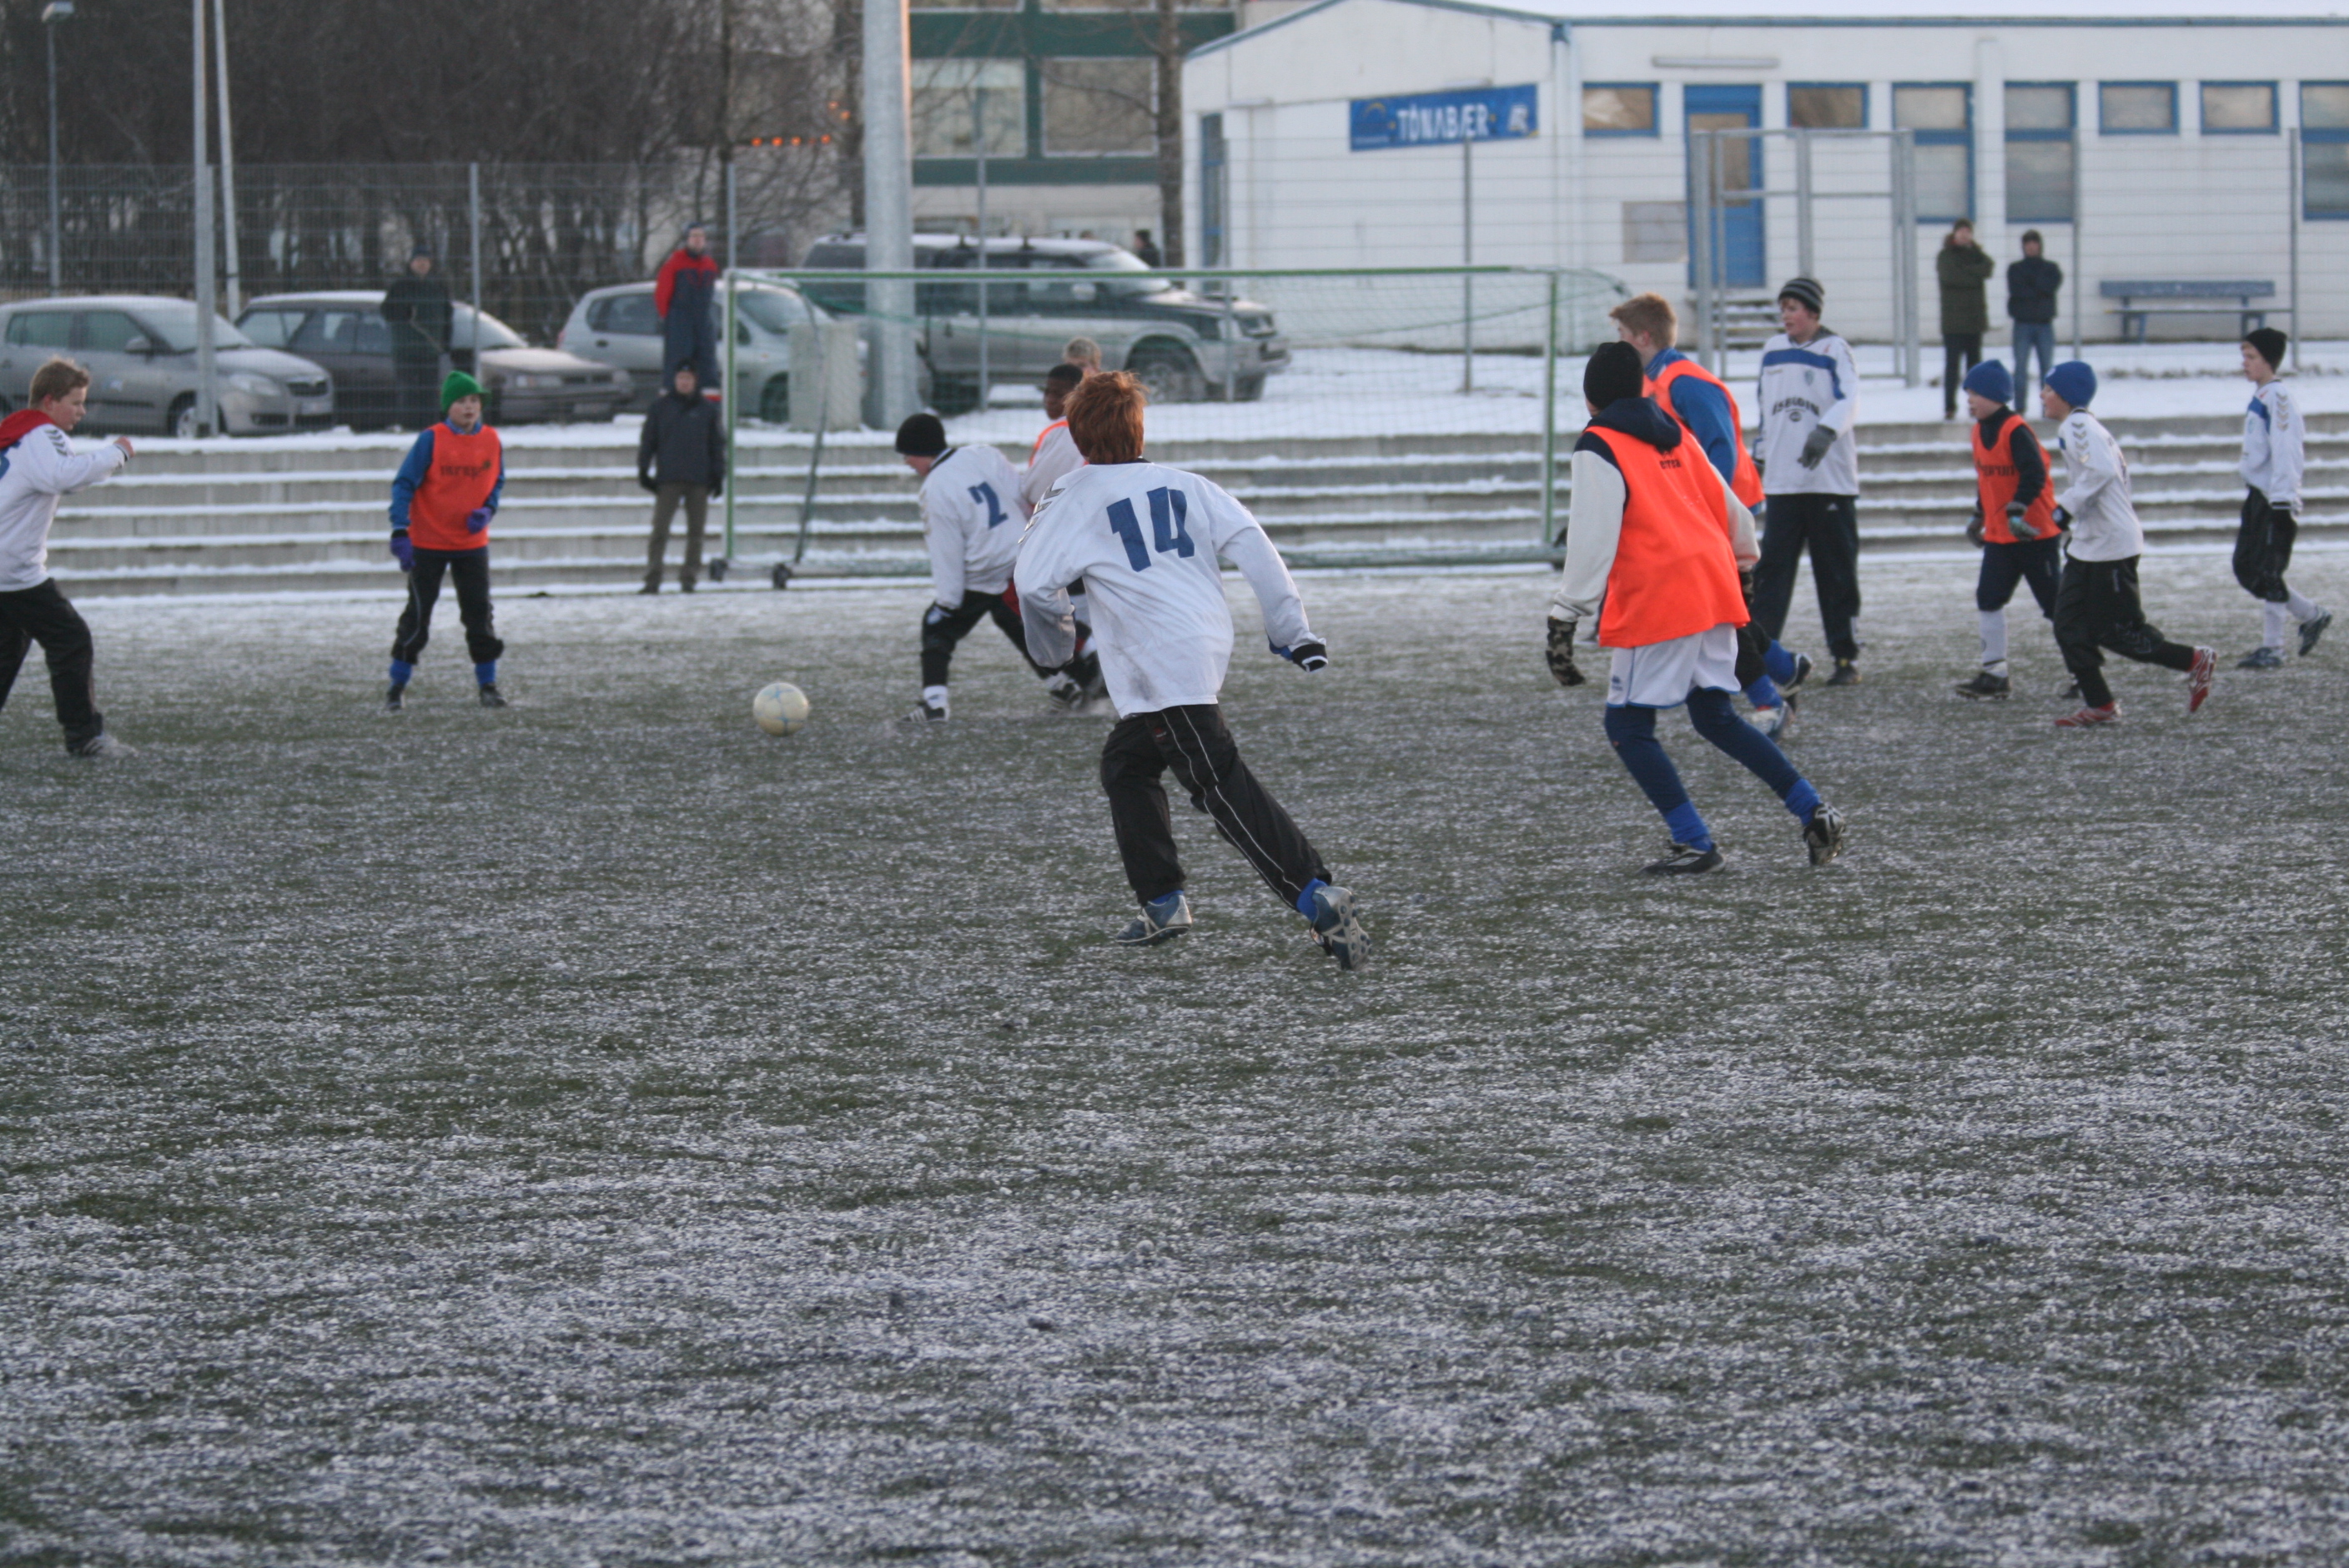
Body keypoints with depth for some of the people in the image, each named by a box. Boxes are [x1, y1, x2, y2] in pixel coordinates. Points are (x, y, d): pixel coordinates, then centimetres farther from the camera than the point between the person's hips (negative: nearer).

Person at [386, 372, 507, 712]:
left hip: (472, 542, 3)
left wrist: (487, 510, -8)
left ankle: (487, 684, 12)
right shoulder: (431, 441, -13)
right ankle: (397, 686, 9)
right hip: (428, 543, -3)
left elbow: (497, 481, 13)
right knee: (417, 615, 0)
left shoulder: (490, 441, -1)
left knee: (479, 613, 2)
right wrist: (400, 531, -24)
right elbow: (404, 484, -13)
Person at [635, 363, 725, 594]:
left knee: (696, 530, 2)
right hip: (668, 480, -1)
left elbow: (717, 445, 12)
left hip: (699, 480, 1)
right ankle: (652, 580, -9)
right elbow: (647, 440, 8)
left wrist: (718, 476, 6)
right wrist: (643, 470, 1)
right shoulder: (661, 406, 7)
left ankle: (689, 578, 9)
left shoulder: (707, 410, 9)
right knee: (659, 529, -8)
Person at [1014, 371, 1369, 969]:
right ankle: (1162, 903, 20)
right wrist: (1291, 628, 6)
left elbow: (1034, 584, -1)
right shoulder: (1184, 486, 15)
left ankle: (1317, 895, -27)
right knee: (1125, 764, 23)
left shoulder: (1076, 502, 2)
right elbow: (1250, 546, 5)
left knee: (1221, 785, -13)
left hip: (1161, 666, -7)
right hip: (1209, 646, 7)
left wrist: (1057, 642, 20)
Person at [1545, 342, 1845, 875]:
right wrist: (1744, 554, 42)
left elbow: (1592, 538, -12)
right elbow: (1725, 504, 24)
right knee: (1715, 716, 16)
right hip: (1714, 591, 8)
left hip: (1656, 601, -8)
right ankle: (1815, 812, 10)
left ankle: (1694, 842, -6)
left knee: (1628, 727, 1)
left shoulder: (1598, 448, -4)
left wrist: (1564, 621, -11)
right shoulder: (1672, 435, 18)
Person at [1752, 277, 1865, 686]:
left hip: (1830, 482, -4)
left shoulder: (1835, 350, -3)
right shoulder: (1773, 350, 13)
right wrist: (1758, 455, 20)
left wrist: (1826, 432, -34)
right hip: (1781, 482, 4)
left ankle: (1847, 658, 9)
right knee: (1771, 570, -3)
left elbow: (1849, 399, -17)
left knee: (1837, 573, 2)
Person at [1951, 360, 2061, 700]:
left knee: (2055, 603, -1)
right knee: (1989, 599, 2)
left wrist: (2018, 510, -32)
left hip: (2034, 533, -8)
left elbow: (2034, 474, -26)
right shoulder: (1981, 431, 10)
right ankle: (1994, 674, 5)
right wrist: (1980, 517, 25)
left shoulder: (2016, 430, -18)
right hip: (1999, 537, 8)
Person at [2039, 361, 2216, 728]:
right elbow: (2118, 467, 22)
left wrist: (2068, 506, -25)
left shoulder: (2076, 426, -15)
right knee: (2070, 627, 6)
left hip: (2108, 546, -10)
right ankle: (2098, 705, 8)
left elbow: (2101, 471, -29)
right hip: (2088, 545, 10)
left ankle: (2194, 661, 7)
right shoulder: (2087, 425, 16)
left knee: (2117, 631, -5)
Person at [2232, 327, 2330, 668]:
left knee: (2267, 572, -6)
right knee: (2245, 567, 11)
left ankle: (2271, 649, 1)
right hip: (2259, 497, 10)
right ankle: (2312, 615, 22)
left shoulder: (2277, 398, -15)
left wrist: (2282, 504, -23)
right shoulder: (2260, 397, 14)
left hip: (2276, 497, -10)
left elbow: (2285, 451, -20)